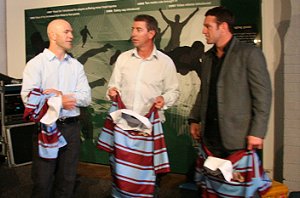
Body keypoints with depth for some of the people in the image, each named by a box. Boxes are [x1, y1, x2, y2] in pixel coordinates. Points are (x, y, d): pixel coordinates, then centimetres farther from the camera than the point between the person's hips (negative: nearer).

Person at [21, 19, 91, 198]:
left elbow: (86, 98, -1)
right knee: (43, 181, 3)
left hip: (71, 127, 4)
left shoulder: (76, 65, 9)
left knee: (67, 181, 12)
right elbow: (28, 97, -14)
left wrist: (62, 95, -14)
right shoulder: (36, 63, -2)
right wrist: (59, 101, -15)